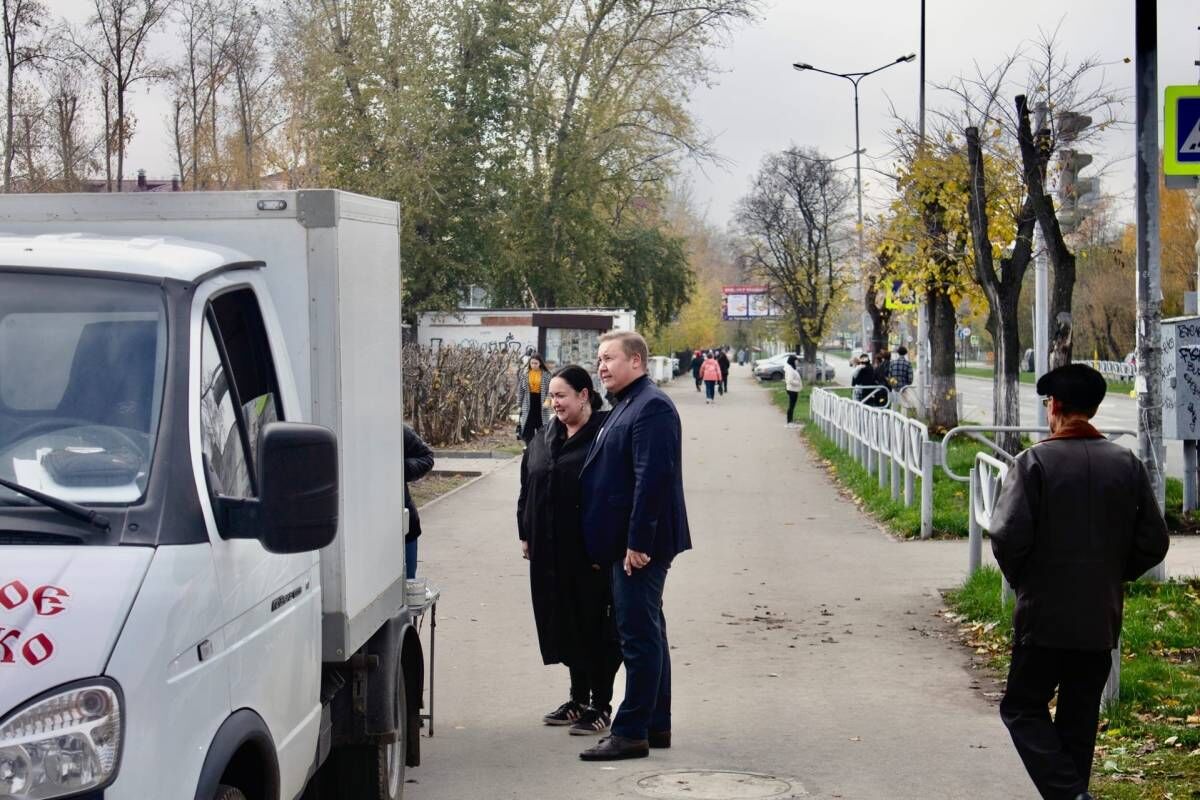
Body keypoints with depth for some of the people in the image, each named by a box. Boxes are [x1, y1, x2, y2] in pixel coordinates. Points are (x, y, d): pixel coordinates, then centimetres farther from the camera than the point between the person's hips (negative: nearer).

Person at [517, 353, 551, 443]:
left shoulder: (546, 375, -2)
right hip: (528, 403, 1)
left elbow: (550, 389, -2)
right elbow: (520, 391, 5)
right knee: (528, 427, -1)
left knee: (542, 428, 4)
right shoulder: (524, 375, 2)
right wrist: (519, 405, 3)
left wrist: (547, 400, -19)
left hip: (541, 403, -1)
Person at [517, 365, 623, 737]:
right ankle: (578, 698, 25)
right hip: (551, 551, 7)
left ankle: (600, 705, 9)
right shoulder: (544, 439, 12)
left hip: (590, 551, -7)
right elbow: (527, 489, 19)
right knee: (566, 623, 13)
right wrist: (526, 535, 15)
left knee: (595, 625, 0)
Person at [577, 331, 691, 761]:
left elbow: (652, 479, -23)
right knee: (648, 633, 15)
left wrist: (638, 543, -24)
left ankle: (631, 733, -3)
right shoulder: (626, 405, 16)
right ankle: (656, 726, 23)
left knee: (640, 636, -6)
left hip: (640, 545, -11)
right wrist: (622, 542, 18)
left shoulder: (651, 407, -16)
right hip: (626, 542, 11)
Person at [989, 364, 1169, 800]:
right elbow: (1153, 542, 2)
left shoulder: (1035, 461, -12)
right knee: (1079, 719, 16)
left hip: (1044, 614, -4)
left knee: (1023, 708, 6)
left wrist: (1021, 581, 0)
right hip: (1102, 617, 5)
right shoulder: (1127, 464, 1)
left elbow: (1009, 536, -19)